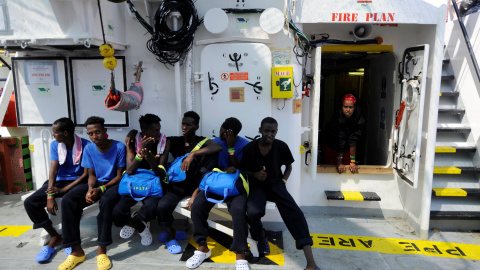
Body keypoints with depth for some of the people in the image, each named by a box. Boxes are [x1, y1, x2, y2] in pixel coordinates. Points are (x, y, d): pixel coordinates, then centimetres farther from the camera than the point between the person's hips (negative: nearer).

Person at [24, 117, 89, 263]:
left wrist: (64, 190, -21)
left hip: (78, 182, -6)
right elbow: (53, 170, -4)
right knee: (30, 202, -13)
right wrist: (50, 196, -15)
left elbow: (86, 174, -13)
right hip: (59, 181, 6)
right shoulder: (55, 145, 2)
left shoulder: (85, 145, -13)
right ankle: (55, 236, 0)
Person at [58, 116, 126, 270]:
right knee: (68, 201, -21)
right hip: (97, 184, 5)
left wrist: (101, 189, -21)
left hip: (114, 184, -4)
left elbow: (120, 176, -10)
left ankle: (101, 250, -27)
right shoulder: (89, 149, -1)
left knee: (106, 200, -39)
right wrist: (90, 189, -16)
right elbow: (91, 175, 5)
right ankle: (76, 250, -15)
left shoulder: (119, 147, -14)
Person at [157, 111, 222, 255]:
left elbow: (218, 147, -24)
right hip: (178, 184, 1)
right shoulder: (174, 141, 8)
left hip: (196, 183, -1)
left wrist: (193, 154, -31)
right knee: (162, 206, -28)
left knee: (210, 156, -24)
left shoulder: (202, 141, 0)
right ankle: (171, 235, 4)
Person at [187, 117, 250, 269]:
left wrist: (230, 147, -15)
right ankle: (202, 248, -5)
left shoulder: (244, 145, -5)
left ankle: (240, 256, -20)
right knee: (197, 205, -25)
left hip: (236, 186, -3)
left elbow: (238, 168, -7)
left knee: (238, 209, -35)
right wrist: (224, 169, -14)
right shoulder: (215, 142, 6)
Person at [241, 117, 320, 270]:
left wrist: (283, 181, -5)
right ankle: (261, 236, 8)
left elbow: (288, 167, 11)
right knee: (253, 211, -32)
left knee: (294, 212, -25)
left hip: (276, 184, 1)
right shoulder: (250, 148, -8)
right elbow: (243, 170, 3)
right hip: (257, 185, -1)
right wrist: (255, 175, -16)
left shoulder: (281, 147, -5)